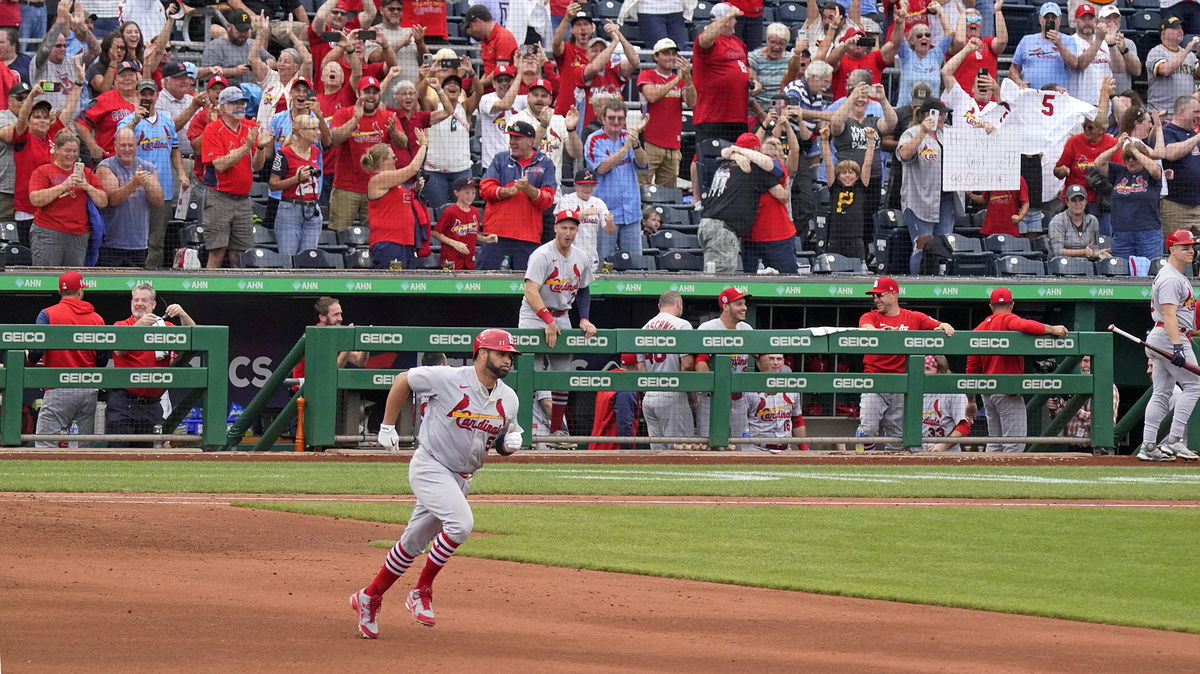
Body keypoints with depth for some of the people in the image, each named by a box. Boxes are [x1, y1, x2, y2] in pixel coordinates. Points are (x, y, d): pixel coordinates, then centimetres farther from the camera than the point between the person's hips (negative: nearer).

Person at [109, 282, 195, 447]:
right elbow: (119, 350, -18)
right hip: (122, 404, -3)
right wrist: (139, 325, -32)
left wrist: (183, 316, -22)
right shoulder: (121, 326, 2)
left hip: (152, 407, 3)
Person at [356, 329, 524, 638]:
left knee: (413, 544, 11)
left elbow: (506, 439, 18)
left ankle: (369, 598, 24)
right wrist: (387, 426, -1)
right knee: (461, 522, -27)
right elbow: (403, 380, -2)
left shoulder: (509, 399, 4)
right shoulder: (449, 379, -15)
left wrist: (513, 441, -7)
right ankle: (422, 591, -14)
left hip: (462, 479, 7)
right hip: (430, 467, -7)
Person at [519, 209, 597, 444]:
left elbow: (583, 290, 19)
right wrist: (548, 321, -33)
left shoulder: (582, 258, 5)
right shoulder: (542, 255, -17)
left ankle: (557, 429, 10)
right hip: (535, 317, -6)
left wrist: (584, 319, 5)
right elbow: (531, 292, -25)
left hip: (562, 317, 6)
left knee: (563, 372, 4)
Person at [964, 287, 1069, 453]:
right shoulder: (1008, 320, -6)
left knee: (995, 444, 13)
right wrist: (1052, 329, -26)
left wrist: (971, 400, 16)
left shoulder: (979, 329, 12)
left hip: (987, 393, 7)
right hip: (1008, 390, -7)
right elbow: (1025, 326, -31)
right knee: (1015, 444, -9)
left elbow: (971, 369, 12)